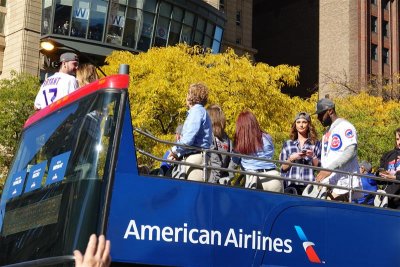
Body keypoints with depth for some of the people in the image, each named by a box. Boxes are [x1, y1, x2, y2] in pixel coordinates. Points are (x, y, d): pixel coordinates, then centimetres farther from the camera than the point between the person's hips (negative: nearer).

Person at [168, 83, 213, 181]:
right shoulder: (200, 111, 24)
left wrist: (175, 150, 0)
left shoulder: (197, 111, -7)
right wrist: (178, 154, 14)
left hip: (196, 158, -10)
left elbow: (188, 138, -16)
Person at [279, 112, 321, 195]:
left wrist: (313, 156, -9)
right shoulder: (287, 144, 15)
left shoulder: (316, 144, 12)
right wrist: (291, 158, -5)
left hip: (309, 184, -1)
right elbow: (283, 168, 10)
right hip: (292, 185, 1)